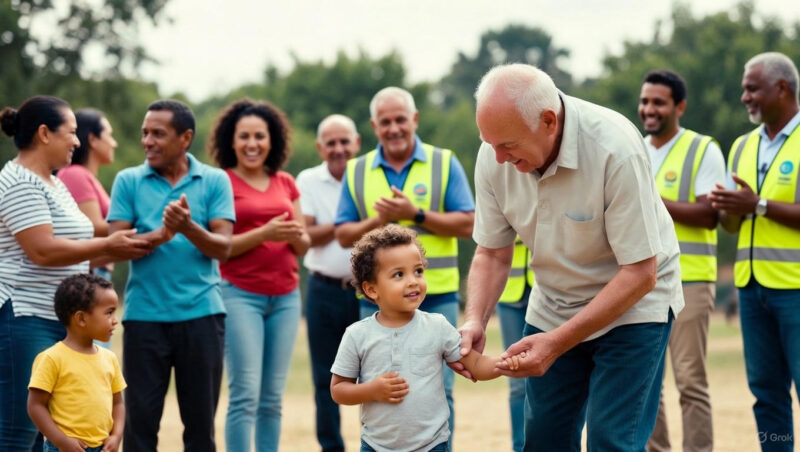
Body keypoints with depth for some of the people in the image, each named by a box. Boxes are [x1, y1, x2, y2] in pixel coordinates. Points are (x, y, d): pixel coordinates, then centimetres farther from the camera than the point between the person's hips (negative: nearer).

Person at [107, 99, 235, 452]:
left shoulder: (215, 181, 3)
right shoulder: (129, 181, 5)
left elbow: (222, 248, -5)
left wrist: (189, 228, -24)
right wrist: (161, 235, -20)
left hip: (201, 313, 0)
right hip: (144, 314, 0)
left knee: (200, 421, 5)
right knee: (140, 418, 2)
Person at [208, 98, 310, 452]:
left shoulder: (285, 183, 13)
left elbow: (303, 246, 15)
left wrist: (295, 235, -8)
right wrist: (264, 233, -20)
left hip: (286, 296, 5)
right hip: (240, 294, -5)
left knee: (272, 397, 6)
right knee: (245, 394, -10)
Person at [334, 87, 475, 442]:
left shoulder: (444, 164, 4)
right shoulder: (357, 172, 10)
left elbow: (466, 225, -3)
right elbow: (344, 236, 8)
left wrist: (417, 214, -14)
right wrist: (377, 220, -11)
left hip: (436, 296, -2)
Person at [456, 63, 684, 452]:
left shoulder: (615, 150, -29)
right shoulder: (494, 157, -13)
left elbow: (640, 274, -26)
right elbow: (492, 253, -1)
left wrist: (557, 343, -30)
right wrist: (475, 320, -21)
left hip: (632, 304, -5)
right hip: (553, 305, 5)